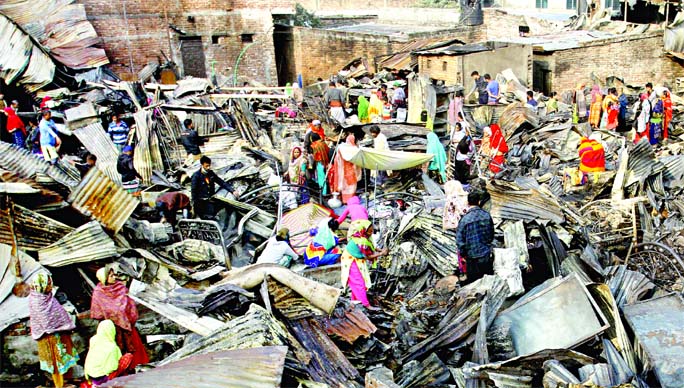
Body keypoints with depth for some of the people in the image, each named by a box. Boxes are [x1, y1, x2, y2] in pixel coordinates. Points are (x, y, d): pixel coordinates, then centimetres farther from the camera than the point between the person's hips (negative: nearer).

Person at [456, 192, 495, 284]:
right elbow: (492, 235, 8)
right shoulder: (487, 216, -5)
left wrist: (463, 253, 1)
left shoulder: (464, 219, -18)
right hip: (487, 255, 4)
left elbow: (459, 240, -13)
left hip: (472, 257, -4)